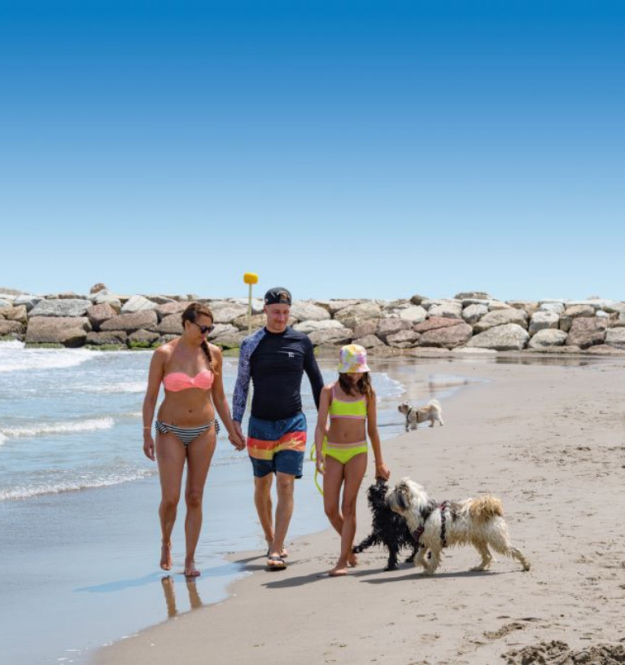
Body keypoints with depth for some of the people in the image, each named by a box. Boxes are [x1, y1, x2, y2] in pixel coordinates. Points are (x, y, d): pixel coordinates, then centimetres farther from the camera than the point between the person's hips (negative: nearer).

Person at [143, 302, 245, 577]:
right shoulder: (164, 354, -8)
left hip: (204, 431, 2)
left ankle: (190, 560, 11)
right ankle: (166, 542, 24)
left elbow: (218, 397, 9)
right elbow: (150, 396, -4)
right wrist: (147, 434, -9)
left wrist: (232, 431, 9)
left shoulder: (213, 353, 0)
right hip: (170, 431, -2)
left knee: (195, 498, 3)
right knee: (170, 498, -6)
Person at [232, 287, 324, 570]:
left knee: (285, 484, -11)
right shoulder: (251, 344, 0)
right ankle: (270, 540, 30)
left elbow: (316, 380, 11)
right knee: (262, 485, 9)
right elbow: (241, 385, 5)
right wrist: (235, 421, -3)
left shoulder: (301, 342, 2)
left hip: (293, 422, -1)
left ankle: (276, 551, -11)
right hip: (260, 424, 1)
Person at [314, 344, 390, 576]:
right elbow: (321, 425, -9)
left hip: (358, 452, -1)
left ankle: (343, 561, 0)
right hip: (333, 452, 1)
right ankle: (349, 546, 28)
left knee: (348, 507, -5)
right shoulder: (329, 391, 0)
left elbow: (372, 429, 10)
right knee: (330, 509, 1)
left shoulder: (367, 392, 3)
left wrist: (379, 463, 13)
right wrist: (319, 454, -23)